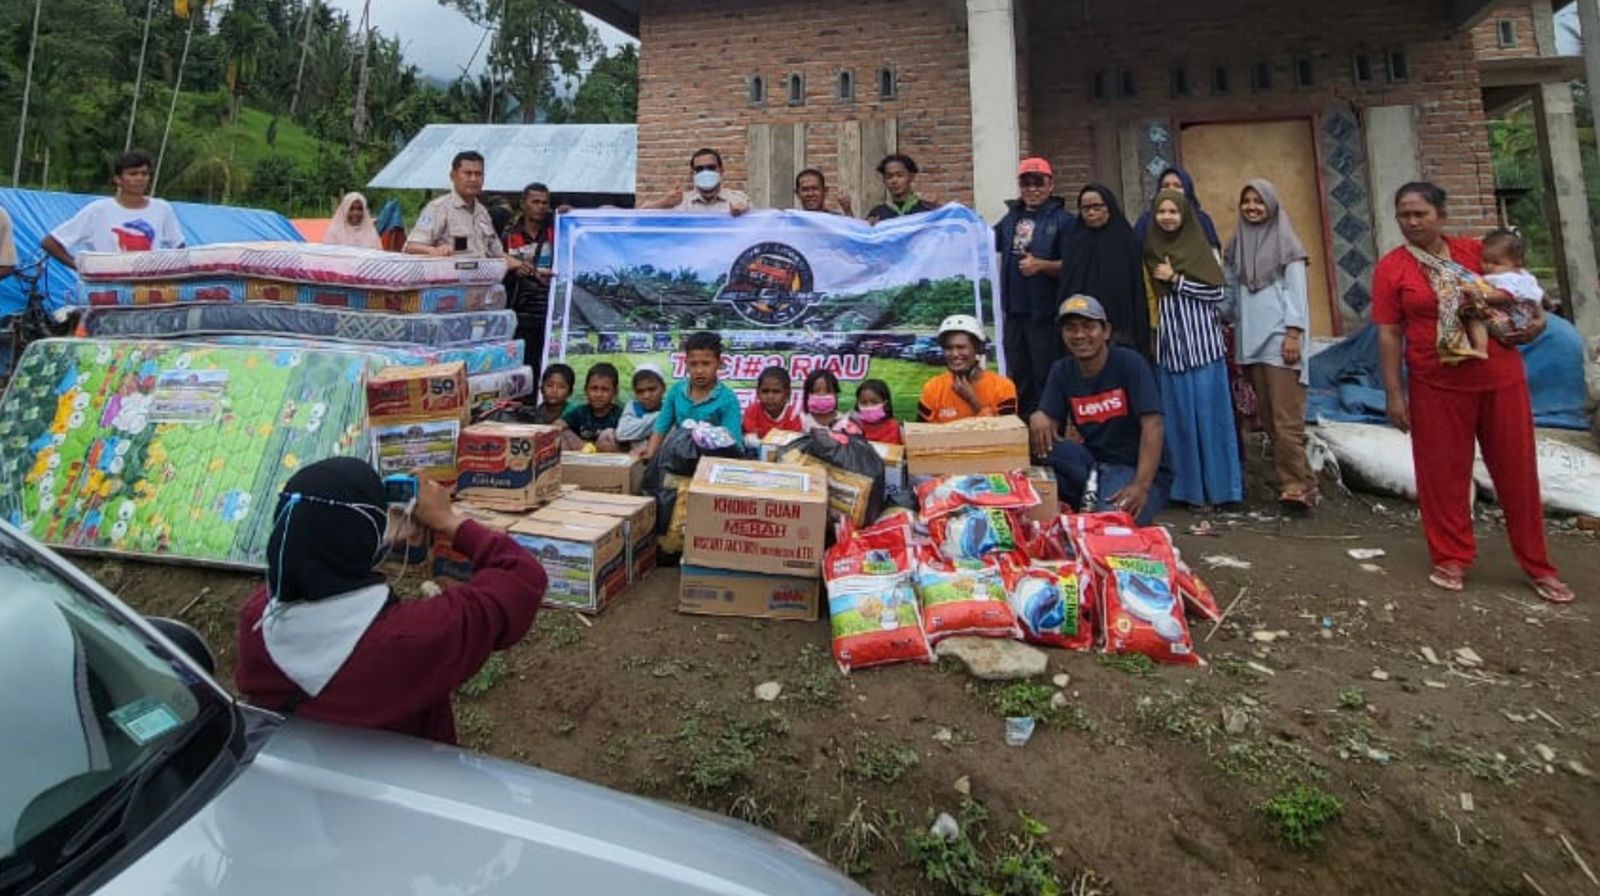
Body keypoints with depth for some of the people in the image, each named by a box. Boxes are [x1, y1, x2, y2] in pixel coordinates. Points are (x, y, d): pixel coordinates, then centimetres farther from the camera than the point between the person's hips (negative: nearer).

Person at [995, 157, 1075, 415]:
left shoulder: (1063, 219, -4)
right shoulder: (1011, 217, 12)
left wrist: (1041, 265, -23)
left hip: (1046, 313, -5)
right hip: (1014, 311, 6)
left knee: (1047, 378, 0)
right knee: (1017, 378, 14)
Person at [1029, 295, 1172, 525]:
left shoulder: (1129, 363, -12)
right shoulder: (1062, 371, 3)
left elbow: (1152, 427, -20)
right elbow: (1049, 424, -1)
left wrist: (1141, 486, -31)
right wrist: (1038, 418, -27)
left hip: (1138, 468, -5)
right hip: (1093, 465, 5)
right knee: (1043, 444, -21)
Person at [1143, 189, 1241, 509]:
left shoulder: (1199, 246, 1)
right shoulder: (1152, 249, 11)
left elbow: (1217, 291, -6)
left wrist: (1176, 278, -9)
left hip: (1201, 340, -3)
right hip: (1169, 341, 3)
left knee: (1207, 410, -2)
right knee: (1178, 414, 4)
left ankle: (1215, 484, 6)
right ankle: (1189, 486, 13)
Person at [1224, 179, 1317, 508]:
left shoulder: (1285, 241, 1)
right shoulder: (1236, 245, 14)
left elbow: (1296, 289, -5)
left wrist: (1293, 333, -13)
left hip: (1279, 337, -5)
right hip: (1249, 340, 5)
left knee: (1286, 416, -10)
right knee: (1268, 415, 5)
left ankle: (1295, 484, -6)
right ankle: (1301, 479, 13)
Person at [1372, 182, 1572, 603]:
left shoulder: (1475, 251, 5)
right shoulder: (1392, 267, -4)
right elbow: (1389, 334, -6)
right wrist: (1394, 394, -9)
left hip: (1502, 378, 3)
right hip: (1438, 386, -3)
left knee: (1517, 470, 9)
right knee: (1443, 473, 4)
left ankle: (1537, 564, 23)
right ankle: (1453, 558, 20)